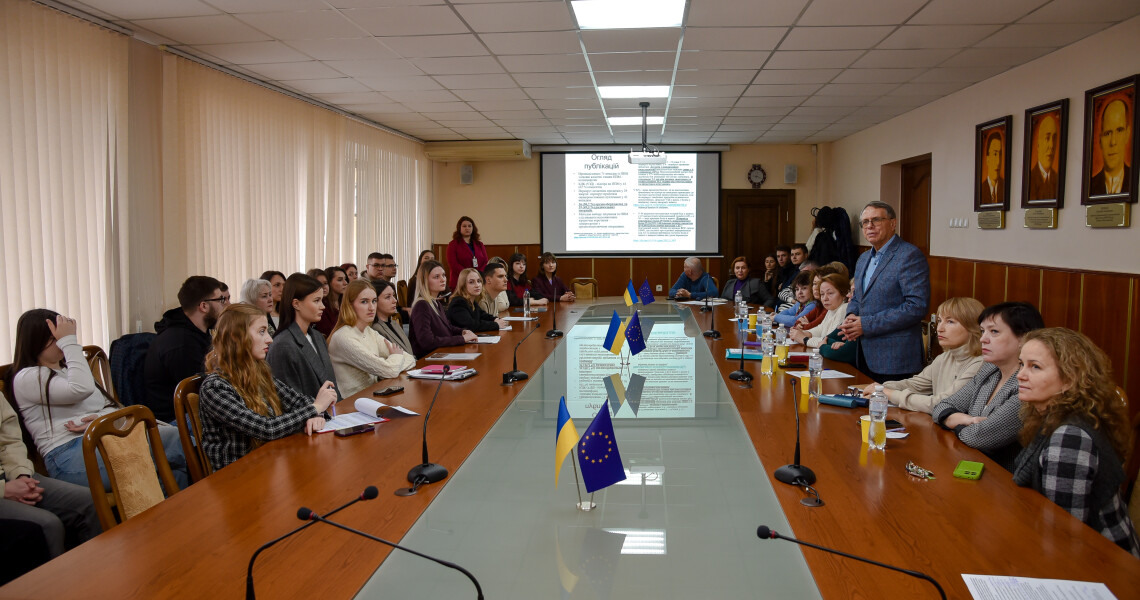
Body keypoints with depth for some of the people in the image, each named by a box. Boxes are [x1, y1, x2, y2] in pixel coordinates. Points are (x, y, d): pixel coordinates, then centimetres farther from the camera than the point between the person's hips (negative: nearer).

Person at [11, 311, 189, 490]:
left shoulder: (68, 370, 30)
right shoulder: (26, 378, 4)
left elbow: (111, 406, 23)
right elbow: (82, 388, -15)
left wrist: (100, 417, -3)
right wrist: (69, 341, -7)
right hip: (68, 454, -7)